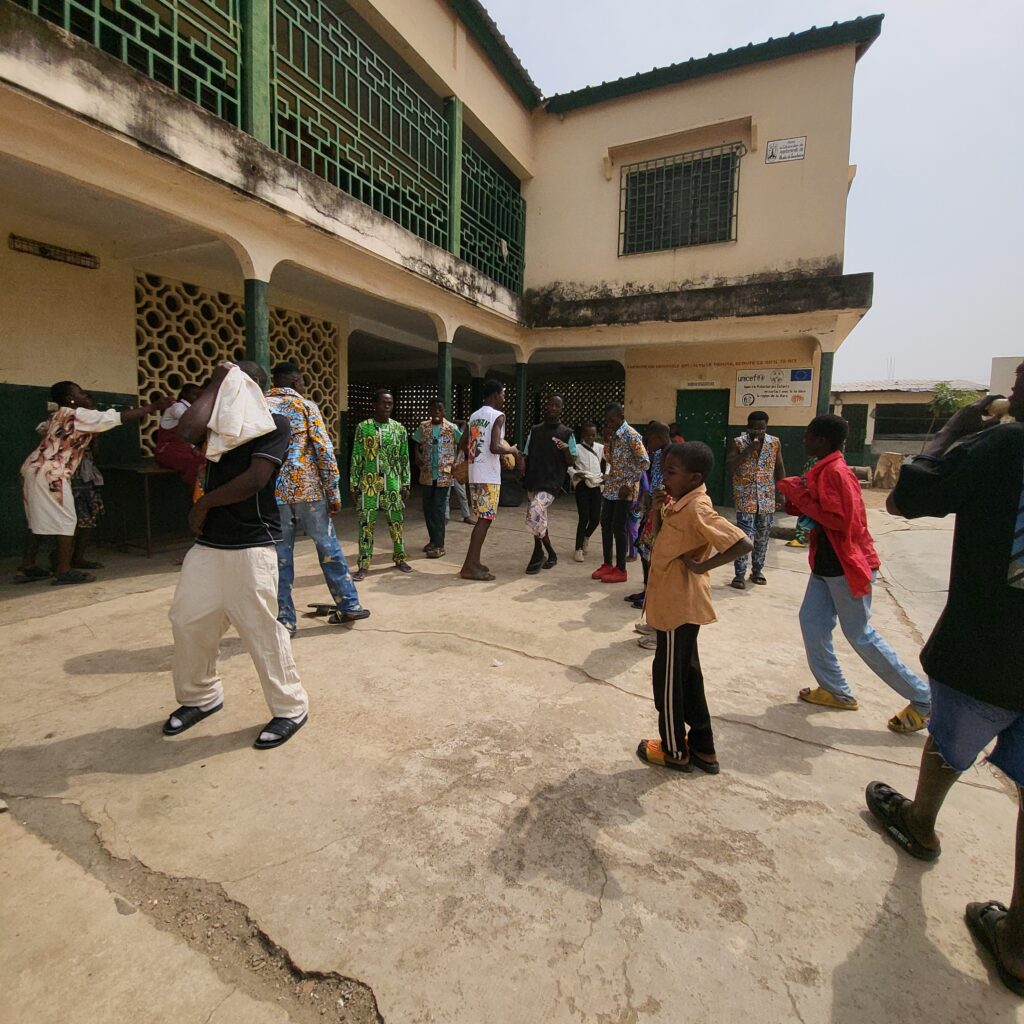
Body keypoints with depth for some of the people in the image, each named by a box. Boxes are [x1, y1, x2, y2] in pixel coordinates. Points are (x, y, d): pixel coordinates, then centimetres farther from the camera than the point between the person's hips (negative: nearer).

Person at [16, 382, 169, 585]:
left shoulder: (60, 416, 19)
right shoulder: (78, 415, -10)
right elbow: (122, 417, -14)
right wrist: (154, 406, -12)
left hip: (35, 470, 10)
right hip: (50, 475, -10)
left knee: (39, 521, 16)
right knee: (65, 521, -3)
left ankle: (27, 567, 21)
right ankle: (64, 571, 0)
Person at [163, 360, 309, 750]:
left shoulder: (274, 424, -5)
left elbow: (255, 479, -17)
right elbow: (187, 430, -12)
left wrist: (204, 503, -6)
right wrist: (215, 384, -3)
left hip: (252, 547, -7)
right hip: (207, 544, 7)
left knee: (262, 630, -4)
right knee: (187, 620, 12)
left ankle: (291, 708, 14)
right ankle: (200, 696, 35)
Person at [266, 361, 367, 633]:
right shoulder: (306, 406, 1)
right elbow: (325, 451, -7)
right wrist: (334, 494, -5)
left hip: (273, 493, 2)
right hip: (309, 489, -2)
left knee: (280, 556, 8)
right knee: (328, 548, 10)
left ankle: (285, 619, 13)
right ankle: (349, 604, 17)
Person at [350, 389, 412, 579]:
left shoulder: (399, 429, 6)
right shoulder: (363, 427, 0)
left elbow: (405, 458, 7)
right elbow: (356, 458, 0)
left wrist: (406, 484, 2)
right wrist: (354, 485, -4)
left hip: (393, 483, 2)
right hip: (369, 482, -2)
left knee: (397, 522, 8)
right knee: (366, 523, 0)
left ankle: (400, 558, 22)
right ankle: (364, 564, 6)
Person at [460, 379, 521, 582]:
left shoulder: (474, 416, 15)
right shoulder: (498, 416, -10)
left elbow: (463, 444, 21)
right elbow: (494, 448, -21)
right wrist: (513, 450, -4)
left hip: (475, 474, 9)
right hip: (489, 476, -8)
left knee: (482, 519, 15)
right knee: (485, 519, -5)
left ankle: (474, 562, 18)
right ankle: (469, 567, -6)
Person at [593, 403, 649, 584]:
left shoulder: (631, 436, -14)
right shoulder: (613, 435, 10)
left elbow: (644, 462, -16)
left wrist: (629, 484, -18)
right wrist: (608, 438, 1)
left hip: (624, 490, -8)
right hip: (610, 487, 8)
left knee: (618, 528, -3)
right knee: (605, 524, 10)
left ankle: (620, 570, 9)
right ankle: (607, 564, 23)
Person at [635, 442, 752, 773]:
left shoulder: (697, 510, -22)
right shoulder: (680, 504, 6)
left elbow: (743, 543, -29)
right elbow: (662, 539, 19)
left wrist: (704, 565, -23)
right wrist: (659, 509, 4)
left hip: (680, 605, -10)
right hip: (675, 603, 10)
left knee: (668, 677, 6)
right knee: (686, 674, 19)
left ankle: (674, 750, 25)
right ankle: (702, 747, 34)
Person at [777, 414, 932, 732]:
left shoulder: (835, 472, -20)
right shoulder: (823, 470, 10)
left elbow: (839, 519, -26)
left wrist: (800, 496, -20)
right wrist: (797, 497, 0)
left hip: (845, 565, -10)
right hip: (827, 563, 10)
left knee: (860, 634, 0)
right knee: (812, 621, 10)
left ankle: (922, 698, 15)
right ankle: (837, 691, 24)